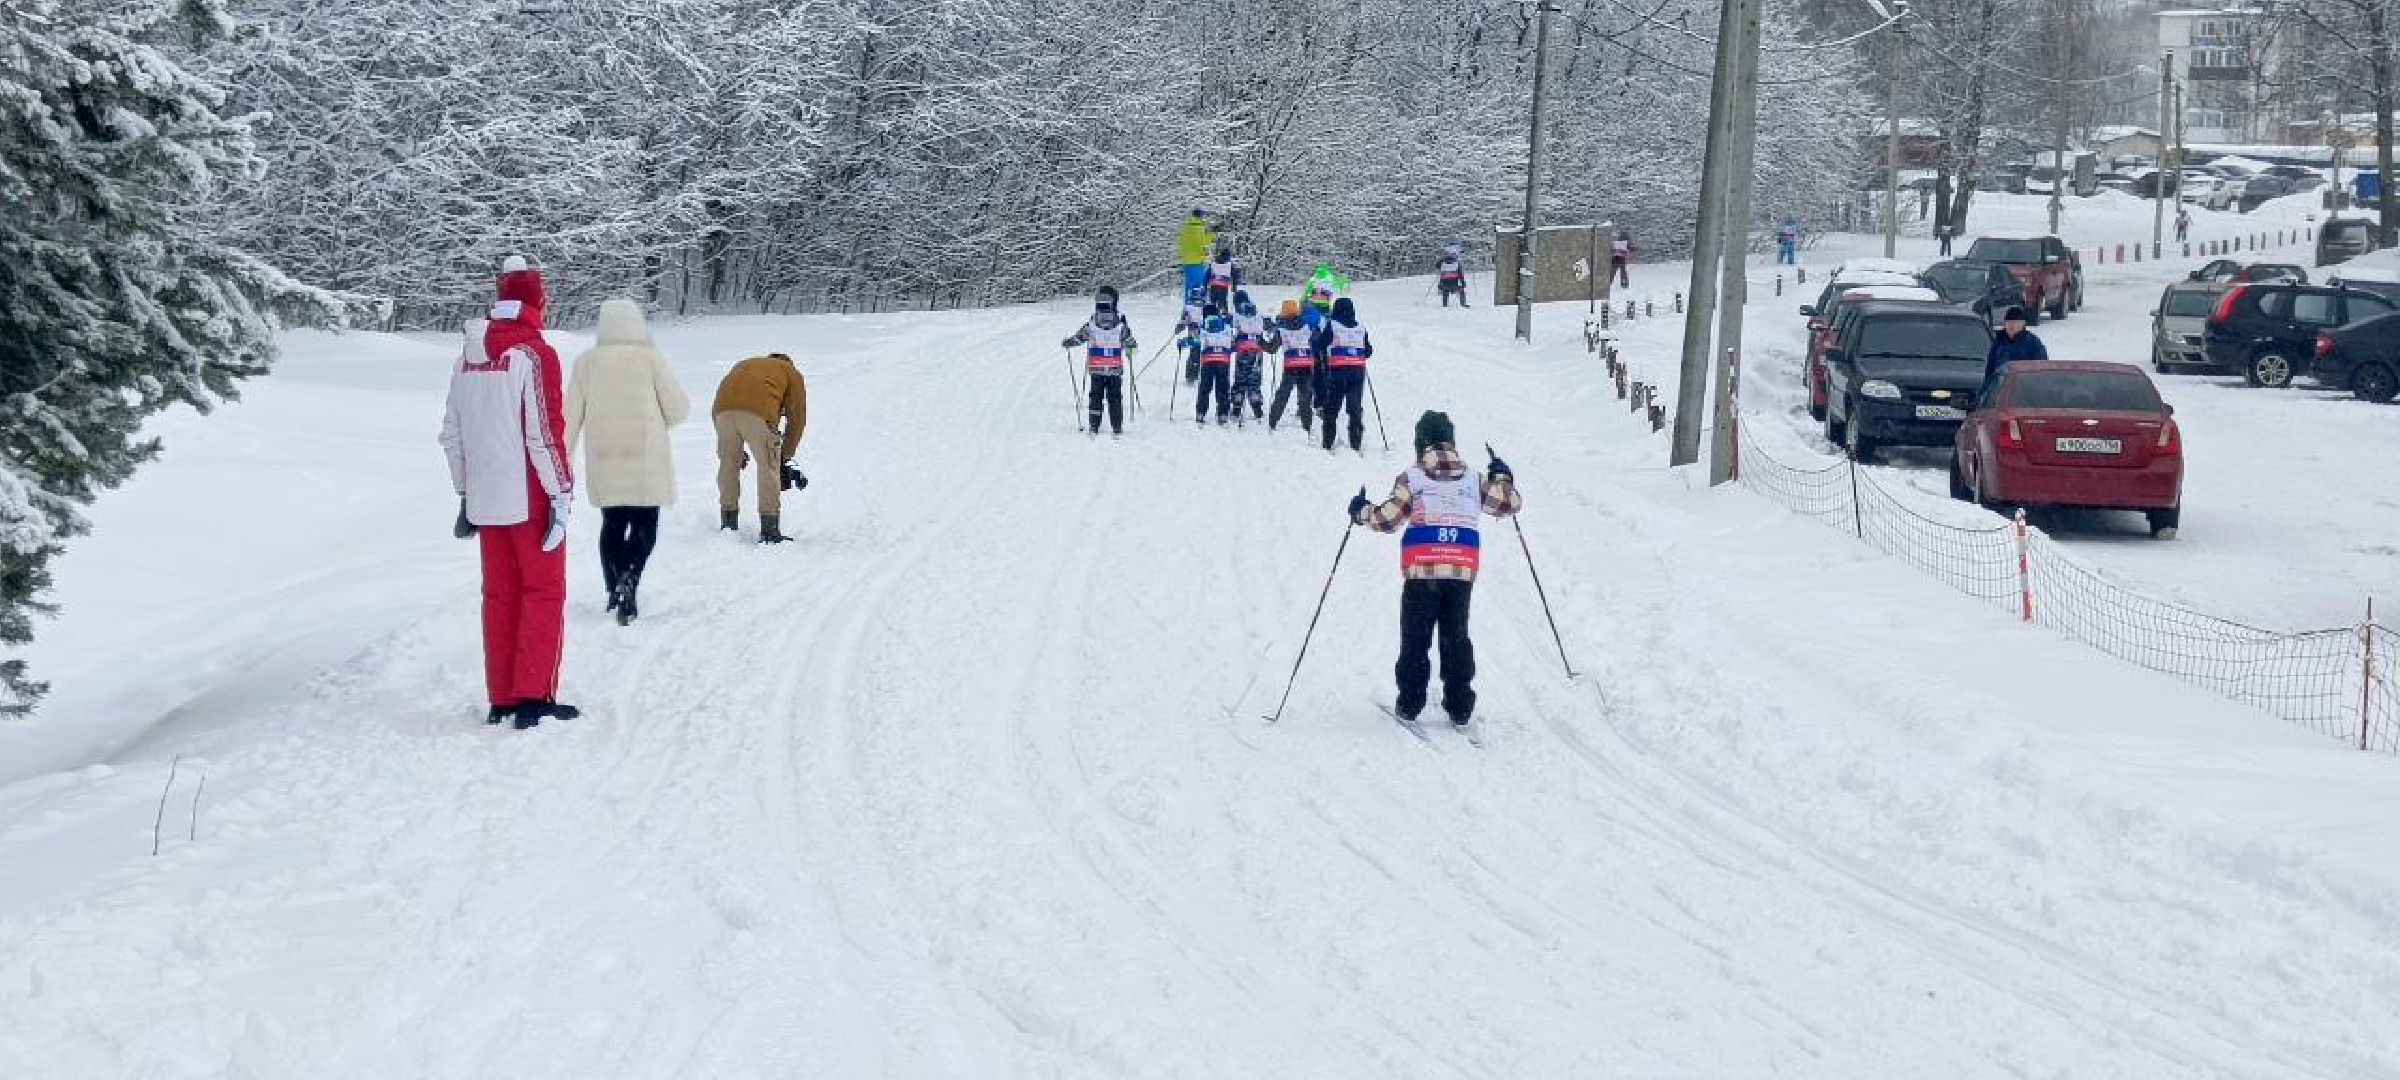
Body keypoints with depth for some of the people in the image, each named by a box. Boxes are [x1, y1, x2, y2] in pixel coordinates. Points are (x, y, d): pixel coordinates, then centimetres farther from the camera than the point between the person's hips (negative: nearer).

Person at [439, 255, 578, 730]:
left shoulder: (468, 357, 9)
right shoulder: (535, 354, -12)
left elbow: (451, 432, 12)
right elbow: (545, 432, -17)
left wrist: (465, 492, 20)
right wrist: (561, 494, -12)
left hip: (485, 499, 6)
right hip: (531, 498, -6)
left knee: (500, 596, 12)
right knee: (544, 592, 2)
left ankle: (501, 700, 15)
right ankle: (534, 699, -1)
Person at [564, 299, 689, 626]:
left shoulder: (587, 361, 1)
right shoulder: (650, 358, -6)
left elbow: (571, 416, 2)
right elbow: (678, 409, -5)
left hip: (604, 461, 3)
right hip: (646, 461, -3)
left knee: (612, 526, 17)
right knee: (644, 528, 3)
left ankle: (614, 590, 19)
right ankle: (629, 578, -21)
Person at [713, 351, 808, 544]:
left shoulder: (743, 365, 40)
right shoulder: (791, 372, 29)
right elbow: (797, 418, 20)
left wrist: (736, 450, 34)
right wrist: (785, 456, 27)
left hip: (723, 411, 4)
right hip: (758, 413, -4)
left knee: (728, 466, 19)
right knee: (769, 469, 6)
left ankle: (728, 526, 26)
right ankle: (769, 530, 4)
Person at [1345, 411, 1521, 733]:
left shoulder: (1411, 477, -2)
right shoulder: (1473, 478, 7)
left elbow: (1389, 518, -7)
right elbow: (1508, 504, 12)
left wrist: (1362, 511, 11)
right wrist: (1502, 477, 30)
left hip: (1421, 568, -2)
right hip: (1463, 569, 2)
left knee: (1415, 637, 6)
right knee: (1456, 636, 11)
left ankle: (1410, 705, 6)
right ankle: (1460, 709, 9)